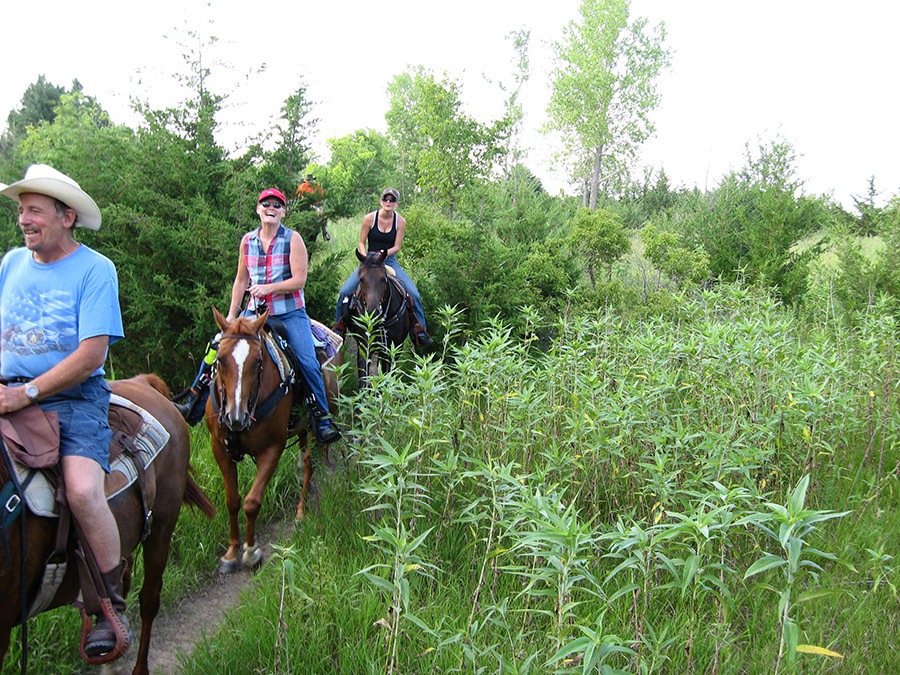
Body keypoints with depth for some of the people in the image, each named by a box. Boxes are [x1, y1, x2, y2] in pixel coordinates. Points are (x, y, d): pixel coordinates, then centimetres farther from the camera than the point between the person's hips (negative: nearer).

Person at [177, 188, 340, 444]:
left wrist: (268, 288, -22)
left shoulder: (293, 239, -4)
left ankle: (322, 418, -6)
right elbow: (241, 281, 13)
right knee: (217, 346, -2)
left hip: (290, 313, -4)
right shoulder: (247, 240, 7)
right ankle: (194, 407, 11)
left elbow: (299, 280, -11)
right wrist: (231, 316, 8)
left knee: (307, 361, -19)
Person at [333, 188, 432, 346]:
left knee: (414, 294, -16)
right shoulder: (369, 218, -6)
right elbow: (361, 243, -1)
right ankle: (338, 329, 2)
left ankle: (419, 333, -4)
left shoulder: (400, 221, -4)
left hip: (390, 261, 0)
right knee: (345, 291, -16)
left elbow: (397, 247, -3)